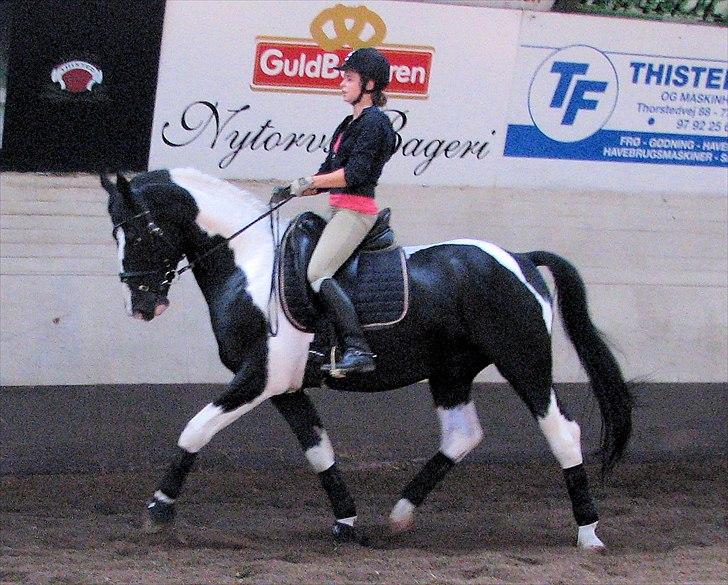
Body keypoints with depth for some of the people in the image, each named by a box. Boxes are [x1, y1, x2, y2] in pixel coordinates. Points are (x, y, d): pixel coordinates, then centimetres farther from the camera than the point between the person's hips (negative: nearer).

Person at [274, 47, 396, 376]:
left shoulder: (374, 121, -9)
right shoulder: (351, 124, 21)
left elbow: (354, 172, -18)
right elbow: (331, 173, 21)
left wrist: (311, 182, -17)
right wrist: (296, 190, 8)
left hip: (355, 210, -11)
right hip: (340, 211, 11)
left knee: (318, 274, -22)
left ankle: (358, 350, -27)